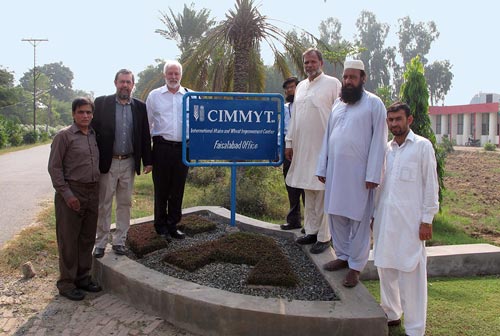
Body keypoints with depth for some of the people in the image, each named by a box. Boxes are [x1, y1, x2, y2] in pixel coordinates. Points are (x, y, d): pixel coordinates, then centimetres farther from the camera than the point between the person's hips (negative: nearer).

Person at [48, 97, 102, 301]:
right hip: (72, 193, -6)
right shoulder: (64, 136, -7)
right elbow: (54, 167, -8)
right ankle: (66, 283, 14)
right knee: (69, 240, 2)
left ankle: (83, 277, 26)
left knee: (87, 238, 13)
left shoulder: (94, 136, 10)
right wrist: (67, 194, -13)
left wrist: (97, 190, 9)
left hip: (92, 192, 6)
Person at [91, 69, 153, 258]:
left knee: (125, 204, 10)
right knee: (103, 204, 6)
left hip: (129, 163, 2)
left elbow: (145, 136, 8)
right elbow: (93, 130, -3)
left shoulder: (140, 107, 6)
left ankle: (119, 241, 22)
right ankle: (101, 242, 17)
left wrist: (147, 161, 5)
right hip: (107, 163, -2)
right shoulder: (101, 103, -2)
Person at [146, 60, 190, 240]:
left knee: (178, 189, 8)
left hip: (182, 148, 1)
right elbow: (146, 123, 7)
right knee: (161, 188, 6)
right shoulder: (154, 95, 6)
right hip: (162, 147, -1)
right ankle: (161, 225, 20)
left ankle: (173, 225, 21)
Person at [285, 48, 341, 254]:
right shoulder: (301, 86, 17)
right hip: (302, 147, 7)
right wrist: (289, 142, 16)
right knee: (308, 191, 12)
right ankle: (311, 231, 23)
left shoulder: (332, 84, -3)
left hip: (323, 146, -6)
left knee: (322, 192, -3)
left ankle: (324, 237, 5)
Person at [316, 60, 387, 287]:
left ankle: (355, 265, 13)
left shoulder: (374, 104, -4)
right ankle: (343, 256, 28)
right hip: (335, 170, 6)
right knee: (335, 214, 11)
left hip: (359, 172, -6)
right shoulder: (338, 103, 14)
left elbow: (378, 141, -9)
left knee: (358, 219, 2)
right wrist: (322, 168, 11)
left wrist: (373, 175, -15)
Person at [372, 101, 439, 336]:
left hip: (409, 220, -5)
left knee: (410, 272, -2)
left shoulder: (422, 146, -1)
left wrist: (427, 220, -7)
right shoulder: (386, 148, 12)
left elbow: (431, 184, -4)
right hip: (384, 217, 5)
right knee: (385, 267, 13)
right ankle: (391, 314, 30)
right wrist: (373, 214, 14)